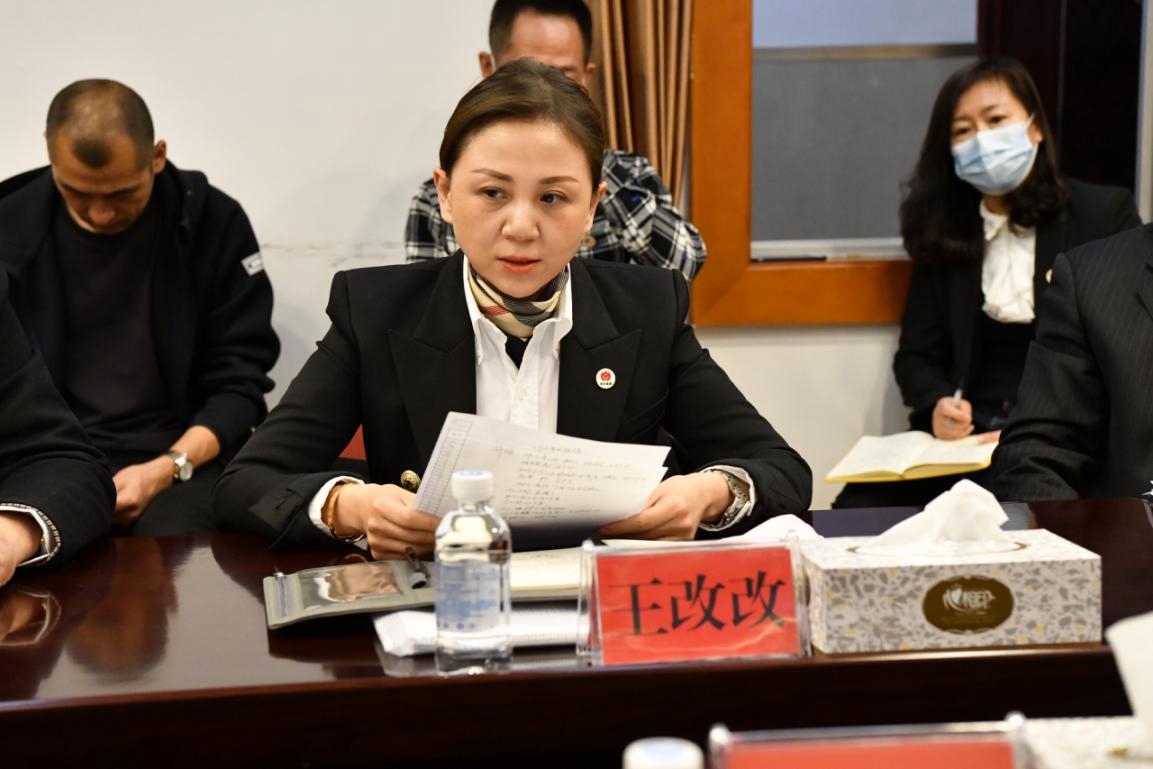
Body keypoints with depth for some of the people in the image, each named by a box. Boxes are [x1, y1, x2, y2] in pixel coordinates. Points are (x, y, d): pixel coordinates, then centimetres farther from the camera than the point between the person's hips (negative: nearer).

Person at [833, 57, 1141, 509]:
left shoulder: (1106, 214, 4)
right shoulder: (944, 230, 14)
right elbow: (916, 355, 14)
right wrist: (937, 406, -10)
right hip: (963, 438, 3)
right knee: (858, 506, -23)